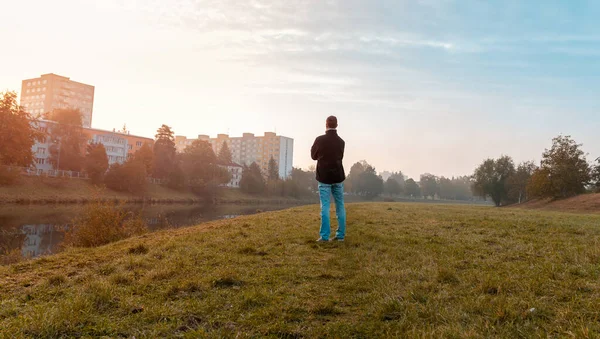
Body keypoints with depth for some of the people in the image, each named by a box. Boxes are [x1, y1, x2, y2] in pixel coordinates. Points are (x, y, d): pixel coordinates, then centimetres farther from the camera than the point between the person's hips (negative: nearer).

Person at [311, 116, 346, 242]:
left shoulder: (320, 140, -9)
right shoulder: (341, 141, 4)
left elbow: (314, 156, 6)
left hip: (324, 177, -3)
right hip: (338, 176, 3)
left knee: (325, 206, -3)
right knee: (340, 206, 9)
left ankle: (325, 236, -6)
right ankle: (340, 235, 12)